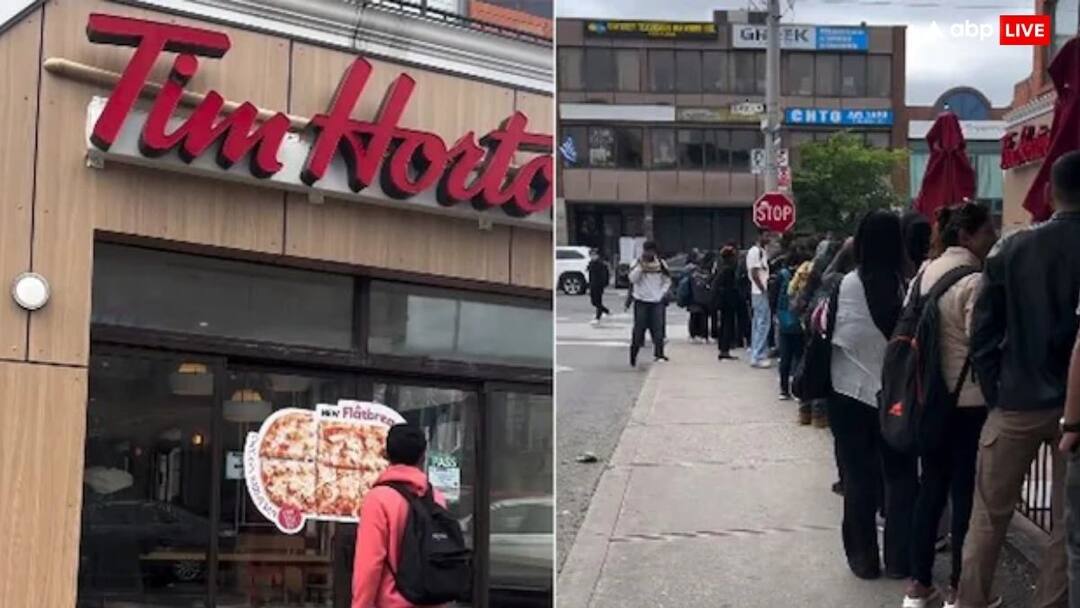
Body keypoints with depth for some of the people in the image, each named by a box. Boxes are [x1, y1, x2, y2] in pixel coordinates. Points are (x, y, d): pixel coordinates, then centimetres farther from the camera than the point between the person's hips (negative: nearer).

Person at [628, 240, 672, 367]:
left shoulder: (660, 264, 6)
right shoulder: (637, 263, 1)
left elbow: (667, 280, 13)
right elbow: (633, 278, -12)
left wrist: (662, 293, 0)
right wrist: (641, 266, -19)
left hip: (657, 301, 1)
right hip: (641, 301, -1)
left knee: (658, 329, -3)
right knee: (639, 328, -1)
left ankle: (659, 354, 1)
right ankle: (633, 354, 8)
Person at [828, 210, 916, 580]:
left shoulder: (847, 285, -15)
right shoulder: (907, 286, -11)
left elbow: (831, 334, -10)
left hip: (853, 393, -1)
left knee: (859, 477, 9)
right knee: (900, 474, 13)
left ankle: (864, 558, 14)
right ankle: (899, 559, 14)